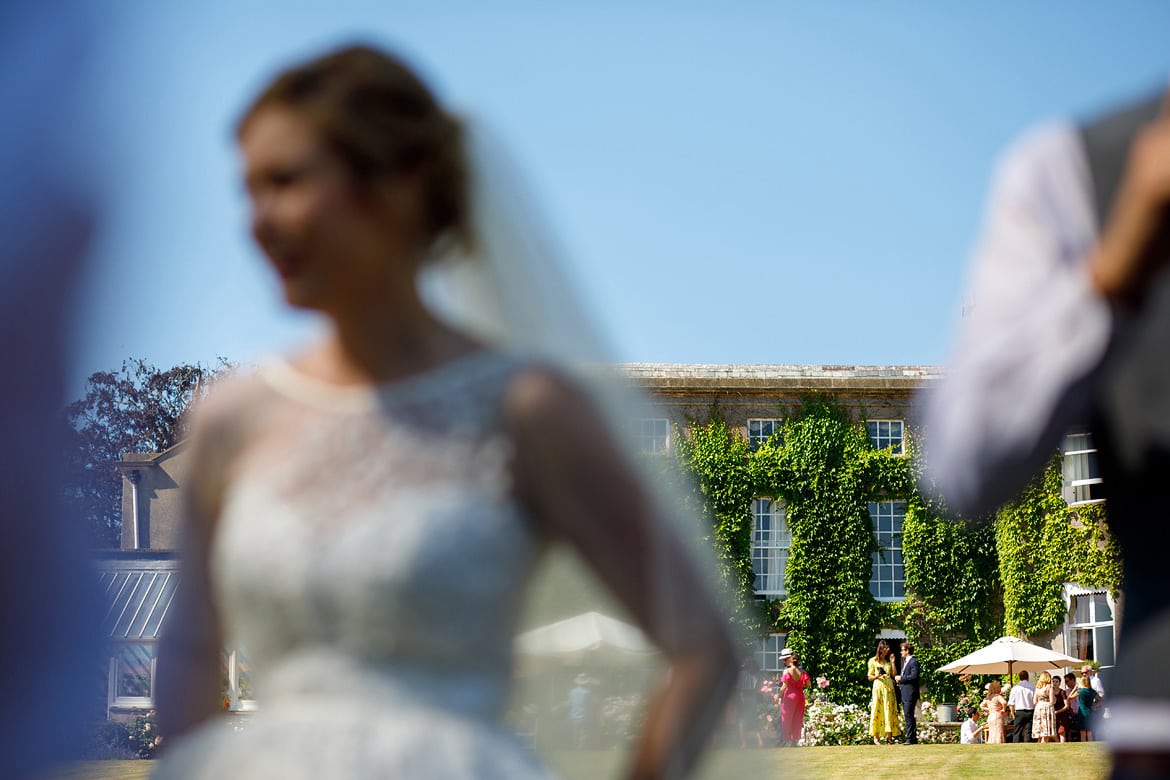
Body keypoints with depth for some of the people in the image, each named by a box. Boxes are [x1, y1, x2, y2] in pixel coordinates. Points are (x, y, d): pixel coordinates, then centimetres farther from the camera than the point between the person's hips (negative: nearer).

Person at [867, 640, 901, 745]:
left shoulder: (888, 661, 16)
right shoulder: (873, 661, 6)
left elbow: (894, 675, 9)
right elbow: (869, 677, 5)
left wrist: (892, 662, 3)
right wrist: (876, 676, -15)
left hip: (889, 687, 4)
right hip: (878, 686, -3)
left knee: (889, 711, -1)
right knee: (877, 711, -7)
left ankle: (889, 737, 1)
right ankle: (876, 737, -6)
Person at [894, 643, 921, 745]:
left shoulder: (914, 662, -9)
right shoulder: (905, 661, 22)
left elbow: (914, 676, -20)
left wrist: (901, 678, -13)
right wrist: (897, 678, 11)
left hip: (910, 693, -10)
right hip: (904, 693, 10)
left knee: (909, 715, -13)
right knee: (907, 715, 11)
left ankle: (910, 739, -14)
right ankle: (913, 738, 15)